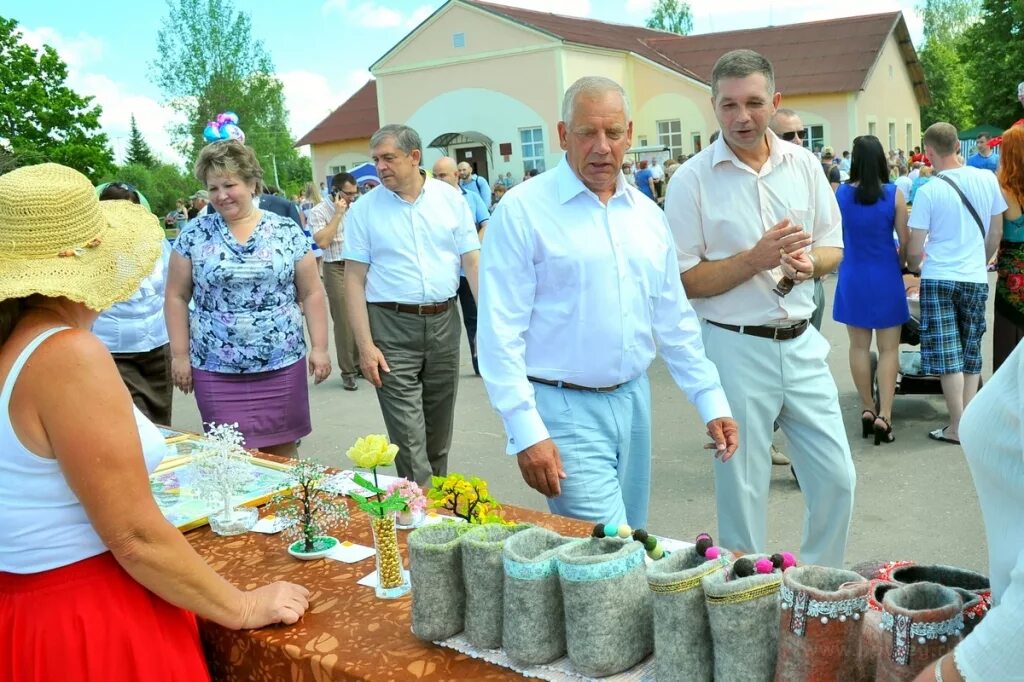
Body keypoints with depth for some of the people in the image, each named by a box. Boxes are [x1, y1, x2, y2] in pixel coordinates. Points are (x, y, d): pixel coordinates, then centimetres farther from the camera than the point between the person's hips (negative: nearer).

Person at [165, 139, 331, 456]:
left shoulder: (287, 231, 2)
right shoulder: (194, 235, 3)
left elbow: (311, 293, 5)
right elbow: (176, 296, 6)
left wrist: (320, 348, -1)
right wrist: (180, 355, 1)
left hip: (282, 364, 0)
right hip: (216, 370, 0)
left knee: (281, 453, 7)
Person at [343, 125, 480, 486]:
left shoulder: (451, 198, 3)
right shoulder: (364, 209, -1)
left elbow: (473, 262, 2)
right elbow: (354, 280, -2)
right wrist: (365, 345, -10)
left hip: (444, 321, 2)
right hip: (392, 327, -2)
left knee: (440, 427, 14)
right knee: (408, 438, -5)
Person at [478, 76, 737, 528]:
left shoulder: (646, 214, 10)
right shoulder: (522, 211, -9)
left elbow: (674, 320, 16)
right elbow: (501, 333, -12)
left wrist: (712, 402, 12)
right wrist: (526, 432, -17)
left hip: (634, 401, 6)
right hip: (565, 410, -6)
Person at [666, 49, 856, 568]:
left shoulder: (804, 165, 6)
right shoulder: (692, 180, -7)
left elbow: (833, 247, 12)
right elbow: (684, 281, -8)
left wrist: (810, 262, -11)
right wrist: (756, 259, -19)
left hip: (801, 344, 5)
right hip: (735, 349, -4)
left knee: (837, 479, 10)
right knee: (742, 491, 6)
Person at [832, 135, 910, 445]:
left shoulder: (841, 193, -6)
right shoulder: (894, 194, -10)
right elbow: (905, 241, -5)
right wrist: (900, 265, 14)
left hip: (853, 277, 2)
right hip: (886, 277, -1)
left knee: (859, 346, 12)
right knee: (888, 349, 5)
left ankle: (867, 410, 20)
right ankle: (883, 416, -2)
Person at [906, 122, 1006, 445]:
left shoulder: (928, 191, -11)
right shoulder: (988, 180, -1)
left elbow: (914, 250, -8)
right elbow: (996, 232, 10)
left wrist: (913, 267, 13)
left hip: (938, 278, -3)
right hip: (976, 279, 4)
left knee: (947, 355, 2)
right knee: (971, 353, 14)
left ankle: (958, 427, 4)